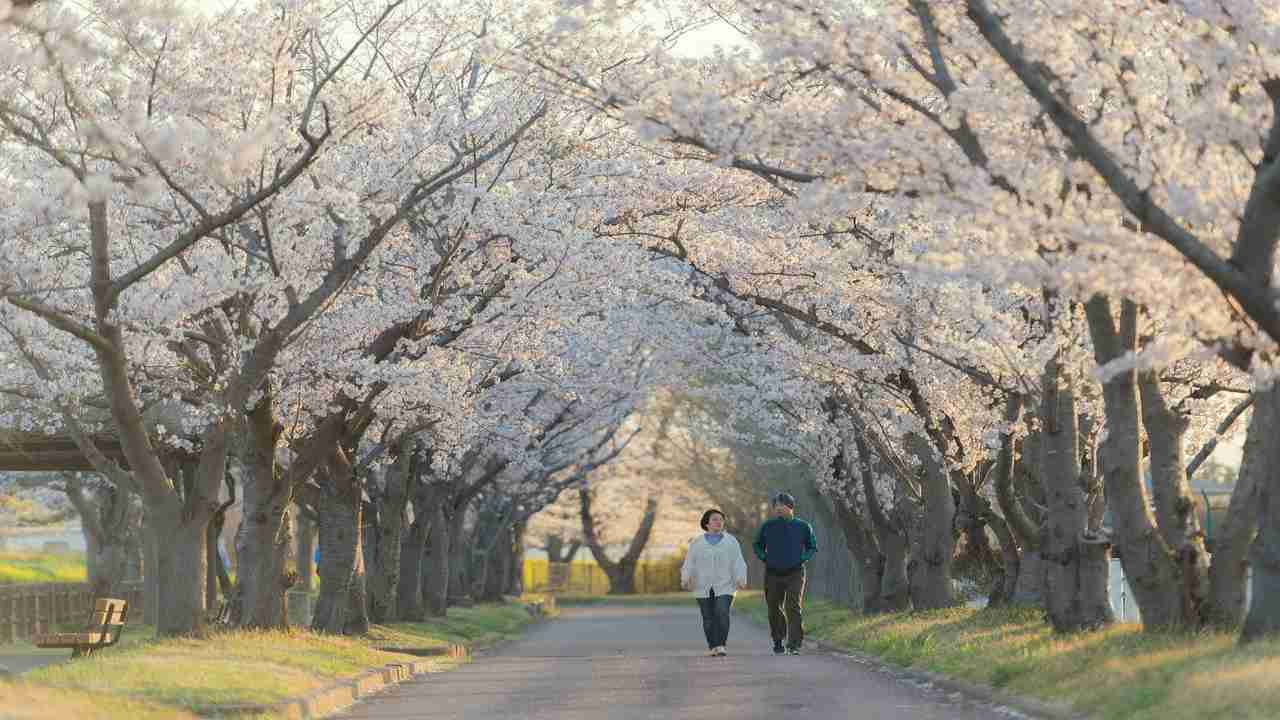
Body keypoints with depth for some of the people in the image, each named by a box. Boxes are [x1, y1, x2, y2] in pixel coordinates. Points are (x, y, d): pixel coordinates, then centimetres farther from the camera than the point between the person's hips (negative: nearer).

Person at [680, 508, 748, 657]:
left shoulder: (731, 542, 5)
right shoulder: (697, 543, 6)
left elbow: (738, 563, -1)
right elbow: (689, 564, 1)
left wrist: (741, 580, -16)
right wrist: (686, 579, -16)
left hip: (724, 587, -1)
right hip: (703, 588, 1)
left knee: (722, 615, -17)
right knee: (709, 619, 1)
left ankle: (720, 646, -13)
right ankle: (712, 646, 12)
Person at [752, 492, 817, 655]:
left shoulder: (803, 527, 1)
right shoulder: (767, 526, 4)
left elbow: (812, 547, 13)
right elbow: (757, 545, 20)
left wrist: (802, 559, -3)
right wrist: (764, 558, 3)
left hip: (795, 574, -2)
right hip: (772, 574, 2)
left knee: (793, 608, -15)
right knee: (774, 609, 9)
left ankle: (794, 644, -18)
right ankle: (778, 641, 28)